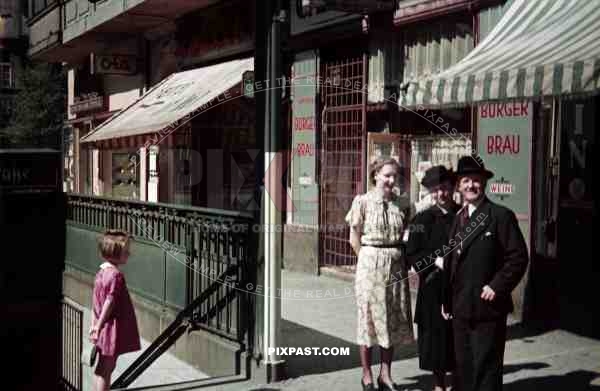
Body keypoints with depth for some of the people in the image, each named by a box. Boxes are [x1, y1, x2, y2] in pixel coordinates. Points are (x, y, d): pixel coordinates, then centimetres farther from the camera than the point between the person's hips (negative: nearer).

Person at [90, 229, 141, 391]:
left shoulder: (102, 271, 7)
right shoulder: (116, 275, -21)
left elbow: (96, 302, 11)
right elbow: (109, 303, -21)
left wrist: (95, 325, 15)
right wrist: (99, 326, -15)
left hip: (104, 329, 9)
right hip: (112, 329, -9)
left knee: (102, 368, 18)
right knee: (105, 369, -2)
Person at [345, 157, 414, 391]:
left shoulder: (402, 204, 5)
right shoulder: (363, 201, -5)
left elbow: (406, 236, 14)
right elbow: (354, 238, -1)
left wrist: (401, 260, 6)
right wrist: (370, 260, 0)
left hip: (396, 265, 4)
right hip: (370, 264, -4)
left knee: (393, 319, 8)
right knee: (369, 317, 4)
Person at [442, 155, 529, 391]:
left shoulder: (501, 215, -7)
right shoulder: (458, 218, 15)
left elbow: (518, 257, -11)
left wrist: (497, 287, -18)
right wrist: (447, 300, 14)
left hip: (487, 309, -7)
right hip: (460, 309, 7)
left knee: (486, 371, -1)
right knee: (463, 370, 14)